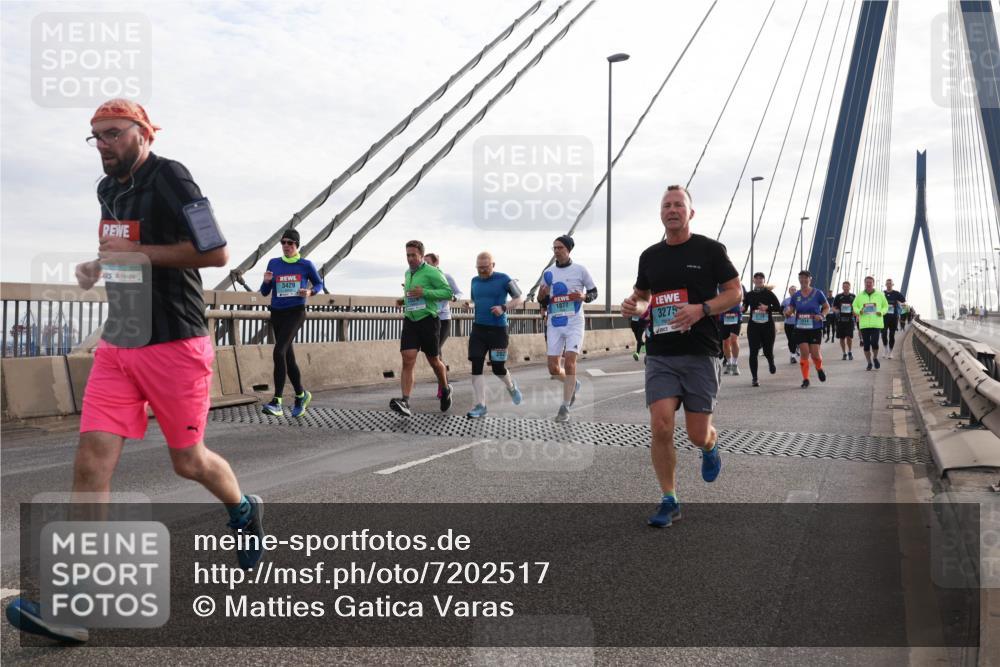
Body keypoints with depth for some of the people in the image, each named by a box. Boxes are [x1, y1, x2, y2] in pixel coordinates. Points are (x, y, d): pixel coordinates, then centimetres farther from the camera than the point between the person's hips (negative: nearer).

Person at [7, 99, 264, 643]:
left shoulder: (169, 178, -11)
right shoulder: (108, 188, 14)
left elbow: (216, 253, -17)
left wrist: (139, 254, -17)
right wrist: (98, 266, 10)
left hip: (175, 347, -7)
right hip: (117, 346, 7)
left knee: (188, 461, 7)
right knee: (91, 462, -5)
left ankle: (244, 511, 39)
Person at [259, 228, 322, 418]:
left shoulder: (306, 265, 1)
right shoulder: (274, 263, 8)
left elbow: (319, 283, 14)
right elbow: (264, 292, 11)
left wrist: (310, 292, -7)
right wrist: (266, 281, -11)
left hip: (295, 313, -5)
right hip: (277, 313, 5)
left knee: (279, 351, -22)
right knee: (288, 357, 11)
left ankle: (276, 402, -23)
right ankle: (301, 396, 31)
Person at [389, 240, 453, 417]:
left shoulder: (432, 272, -6)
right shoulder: (407, 273, 15)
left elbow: (448, 293, -13)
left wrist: (424, 292, -22)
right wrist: (404, 301, 12)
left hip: (428, 320, -5)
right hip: (410, 321, 5)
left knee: (434, 361, 9)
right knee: (407, 361, -12)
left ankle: (445, 390, 36)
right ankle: (405, 403, -21)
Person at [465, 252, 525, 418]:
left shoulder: (503, 279, -5)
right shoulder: (475, 281, 11)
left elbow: (520, 298, -1)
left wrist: (504, 307, -15)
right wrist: (469, 306, 6)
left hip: (498, 329, -4)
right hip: (478, 329, 4)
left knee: (498, 368, 2)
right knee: (476, 366, -5)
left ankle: (511, 387, 36)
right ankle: (480, 406, 0)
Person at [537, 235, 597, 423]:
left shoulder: (580, 270, -1)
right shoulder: (548, 273, 8)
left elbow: (594, 291, 7)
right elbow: (543, 303, 14)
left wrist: (584, 296, -15)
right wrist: (542, 296, -9)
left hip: (574, 324, -4)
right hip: (554, 324, 4)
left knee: (570, 362, -15)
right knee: (553, 368, 2)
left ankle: (565, 408, -7)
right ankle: (573, 384, 34)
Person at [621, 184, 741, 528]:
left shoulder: (710, 249, 0)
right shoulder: (650, 255, 11)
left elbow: (735, 292, 1)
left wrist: (702, 309, -16)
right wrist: (634, 306, 0)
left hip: (701, 354, -2)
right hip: (660, 354, 3)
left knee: (698, 435, 0)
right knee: (660, 426, -11)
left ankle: (710, 447, 40)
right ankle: (669, 502, 4)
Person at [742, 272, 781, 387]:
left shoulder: (769, 293, 0)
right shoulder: (749, 295, 6)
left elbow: (778, 308, -2)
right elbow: (744, 308, 12)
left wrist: (767, 307, -18)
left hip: (768, 325, -1)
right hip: (753, 326, 1)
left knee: (768, 351, 6)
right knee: (753, 352, -7)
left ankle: (771, 363, 45)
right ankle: (754, 378, 0)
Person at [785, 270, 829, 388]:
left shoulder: (817, 293, -3)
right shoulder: (796, 295, 4)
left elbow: (827, 307, 5)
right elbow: (791, 309, 8)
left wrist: (822, 315, -14)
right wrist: (788, 312, -16)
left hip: (815, 328, -2)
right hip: (800, 329, 2)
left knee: (815, 353, -3)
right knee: (804, 353, -5)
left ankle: (819, 369, 31)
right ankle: (805, 379, 3)